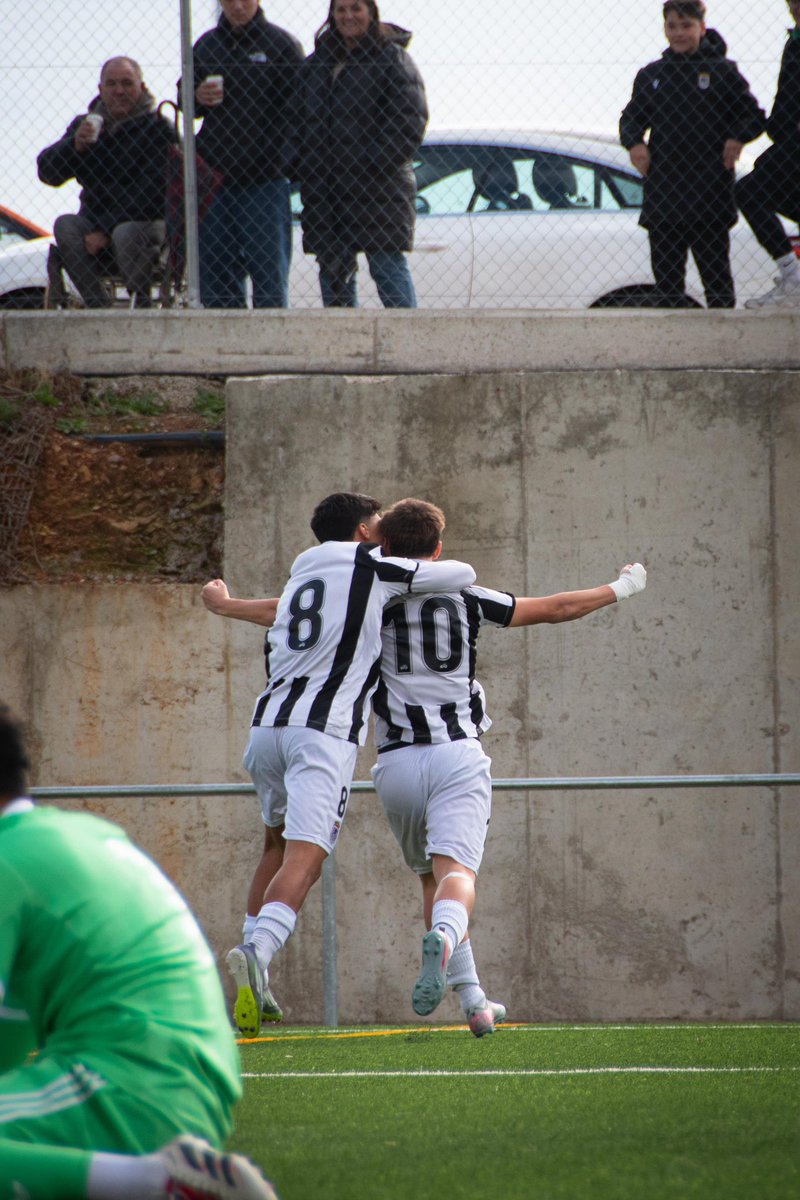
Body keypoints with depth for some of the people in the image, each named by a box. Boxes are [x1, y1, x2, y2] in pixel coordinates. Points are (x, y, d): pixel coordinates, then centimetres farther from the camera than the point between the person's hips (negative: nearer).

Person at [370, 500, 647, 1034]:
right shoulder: (466, 598, 6)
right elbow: (557, 609, 14)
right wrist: (623, 588, 29)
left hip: (397, 762, 1)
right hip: (458, 755, -1)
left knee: (431, 879, 17)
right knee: (455, 873, -13)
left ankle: (473, 1002, 13)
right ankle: (442, 940, -48)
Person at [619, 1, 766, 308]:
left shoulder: (722, 71, 2)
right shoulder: (651, 75, 11)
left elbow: (753, 115, 4)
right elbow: (631, 118, 16)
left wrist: (737, 138, -15)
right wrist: (634, 143, -5)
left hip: (710, 189, -3)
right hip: (663, 190, 3)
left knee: (716, 273, 0)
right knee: (666, 273, 4)